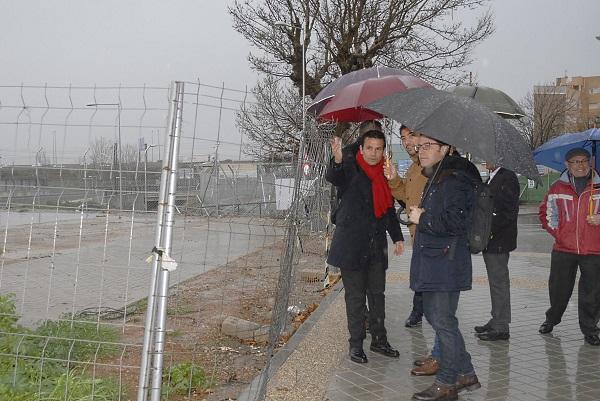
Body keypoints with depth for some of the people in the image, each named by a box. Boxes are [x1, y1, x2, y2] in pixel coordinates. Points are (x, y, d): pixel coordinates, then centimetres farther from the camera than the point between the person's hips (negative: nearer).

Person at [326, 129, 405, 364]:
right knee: (355, 297, 1)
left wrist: (397, 237, 15)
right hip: (351, 245, -6)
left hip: (376, 246, 6)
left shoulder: (384, 175, 11)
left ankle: (379, 340, 24)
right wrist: (337, 160, -51)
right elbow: (332, 177, -30)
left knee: (377, 294, 13)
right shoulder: (351, 170, -6)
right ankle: (356, 345, 12)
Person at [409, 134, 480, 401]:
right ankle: (466, 374, 27)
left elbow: (456, 222, -25)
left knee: (442, 320, -2)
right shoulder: (434, 179, 17)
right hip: (433, 261, 11)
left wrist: (423, 218, -15)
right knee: (432, 314, 16)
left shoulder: (453, 180, -15)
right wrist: (417, 214, 12)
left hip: (446, 263, -11)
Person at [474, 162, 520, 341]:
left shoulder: (508, 178, -14)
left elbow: (509, 212, -20)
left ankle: (501, 328, 4)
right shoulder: (492, 179, 17)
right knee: (495, 282, 16)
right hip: (490, 240, 10)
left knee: (499, 282, -4)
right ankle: (496, 321, 27)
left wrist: (490, 231, -20)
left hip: (498, 241, -10)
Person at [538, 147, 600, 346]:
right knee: (558, 288, 13)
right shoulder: (557, 188, 6)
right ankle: (551, 320, 35)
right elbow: (546, 211, 17)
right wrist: (555, 231, 6)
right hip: (563, 249, 1)